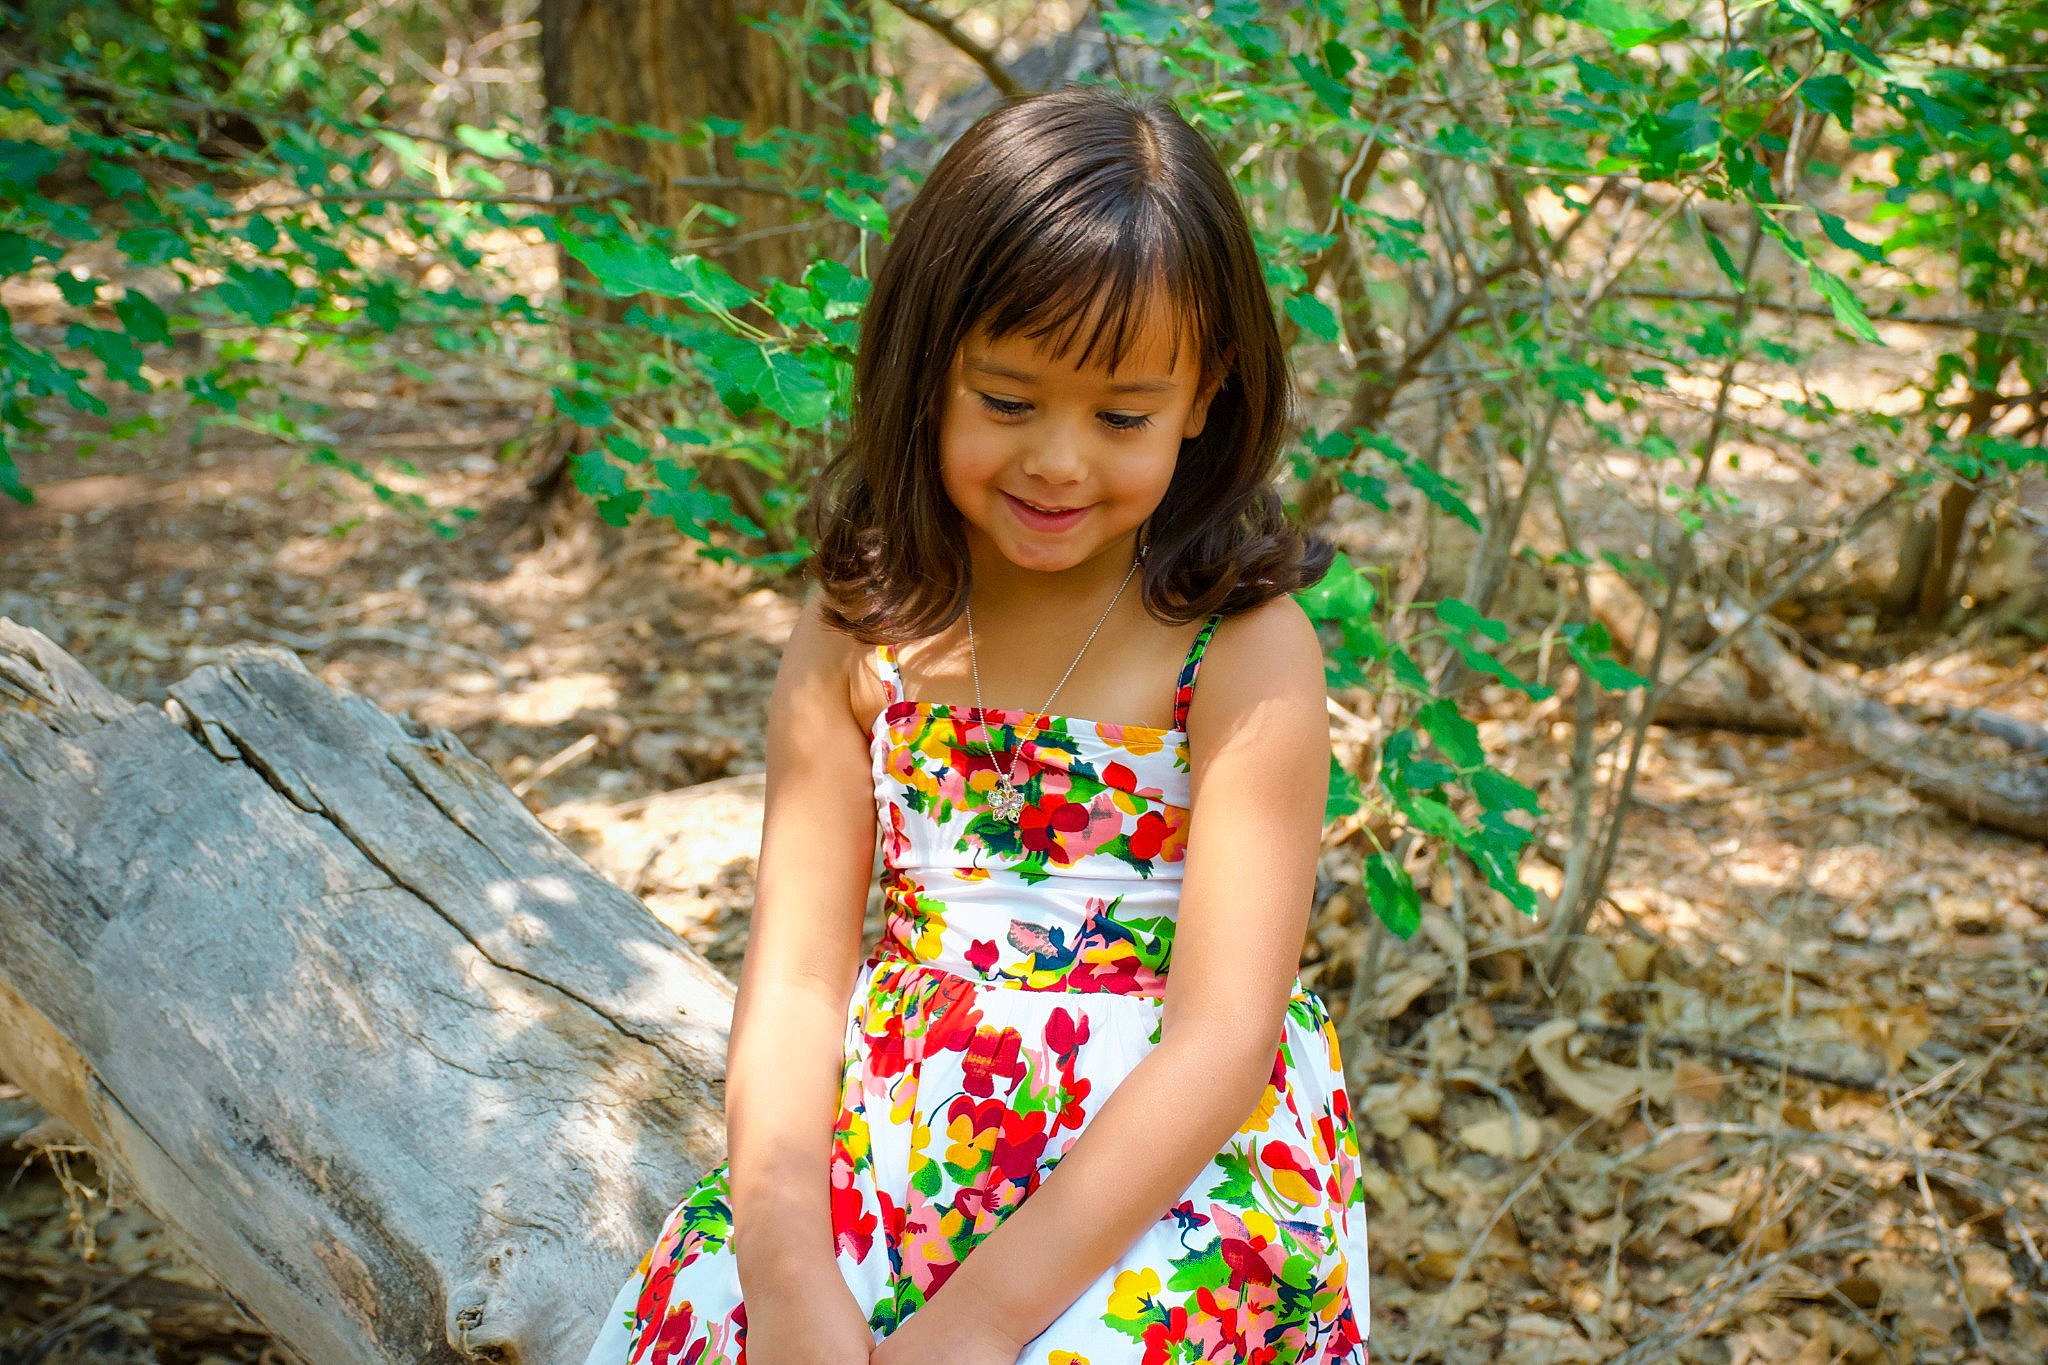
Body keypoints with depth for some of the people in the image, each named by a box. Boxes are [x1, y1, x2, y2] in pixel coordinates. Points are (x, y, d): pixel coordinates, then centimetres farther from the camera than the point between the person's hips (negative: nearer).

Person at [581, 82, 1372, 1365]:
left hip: (1171, 1166, -3)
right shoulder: (859, 637, 1)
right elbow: (798, 972, -3)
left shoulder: (1247, 654, -11)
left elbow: (1223, 1036, -15)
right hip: (889, 1149, 3)